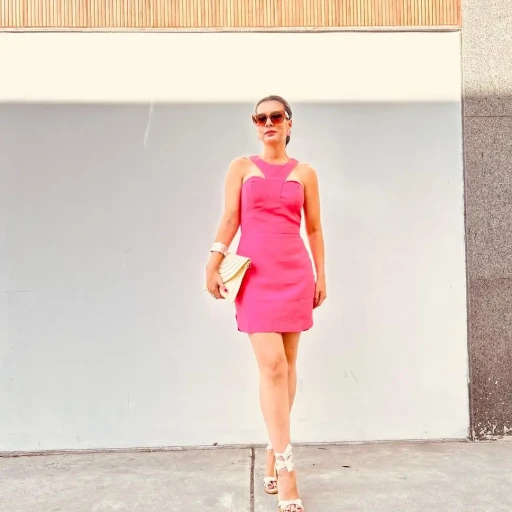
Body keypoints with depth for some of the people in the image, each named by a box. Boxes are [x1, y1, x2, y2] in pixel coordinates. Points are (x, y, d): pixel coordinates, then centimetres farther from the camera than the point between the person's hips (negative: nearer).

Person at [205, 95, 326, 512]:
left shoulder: (305, 173, 12)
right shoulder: (242, 167, 10)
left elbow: (314, 228, 13)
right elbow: (230, 219, 3)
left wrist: (321, 275, 10)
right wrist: (214, 263, -7)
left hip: (295, 272, 2)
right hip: (256, 272, -2)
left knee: (288, 364, 5)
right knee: (272, 365, -12)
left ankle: (274, 453, 21)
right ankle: (286, 470, -8)